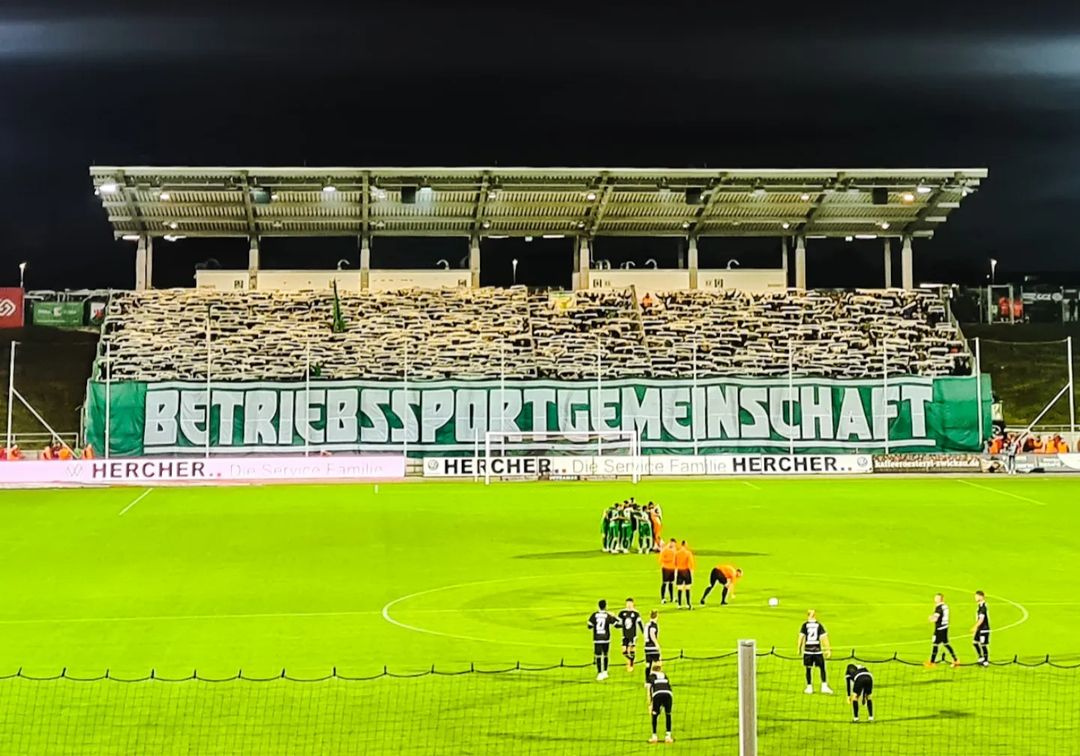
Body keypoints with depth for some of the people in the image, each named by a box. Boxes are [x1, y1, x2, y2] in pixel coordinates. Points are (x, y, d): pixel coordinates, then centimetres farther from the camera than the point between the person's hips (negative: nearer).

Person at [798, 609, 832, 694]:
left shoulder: (805, 625, 0)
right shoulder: (819, 625, 2)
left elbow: (801, 637, -4)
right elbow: (824, 637, -1)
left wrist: (799, 649, 5)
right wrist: (828, 649, 2)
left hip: (807, 650, 0)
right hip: (817, 649, 0)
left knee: (808, 669, 8)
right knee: (822, 668, 9)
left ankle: (809, 687, 9)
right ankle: (824, 686, 2)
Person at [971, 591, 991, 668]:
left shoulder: (983, 606, -20)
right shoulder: (979, 605, 10)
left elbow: (981, 619, -25)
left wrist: (975, 627, -25)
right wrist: (976, 628, 21)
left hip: (984, 629, -10)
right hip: (979, 629, 10)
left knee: (984, 645, -1)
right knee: (975, 642, 13)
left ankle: (986, 662, 10)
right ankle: (981, 658, 25)